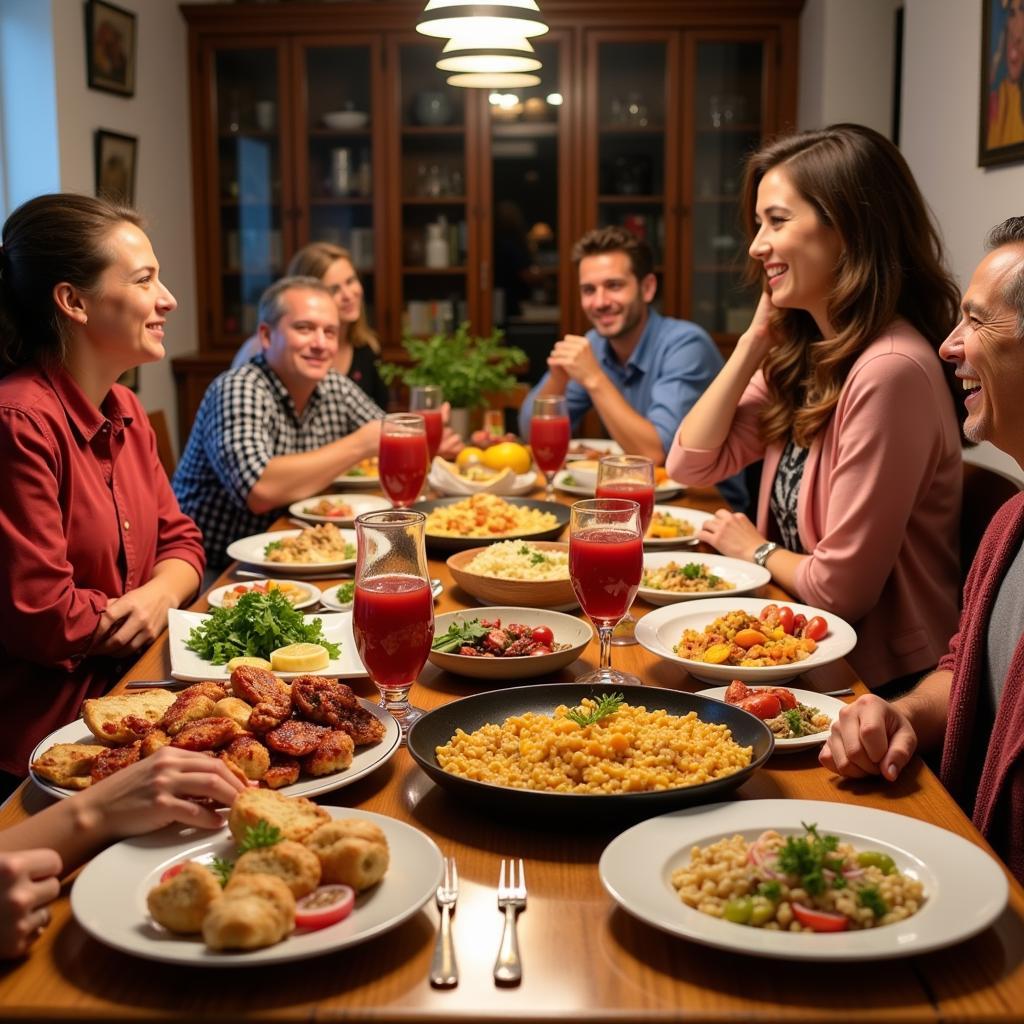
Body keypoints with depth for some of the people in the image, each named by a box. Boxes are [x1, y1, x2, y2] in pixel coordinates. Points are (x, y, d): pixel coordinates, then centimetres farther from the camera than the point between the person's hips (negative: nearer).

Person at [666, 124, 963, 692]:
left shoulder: (890, 370, -24)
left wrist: (756, 550, -2)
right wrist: (756, 337, -2)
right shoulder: (803, 352, 4)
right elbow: (692, 463, 5)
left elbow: (840, 589, -22)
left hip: (880, 684, -7)